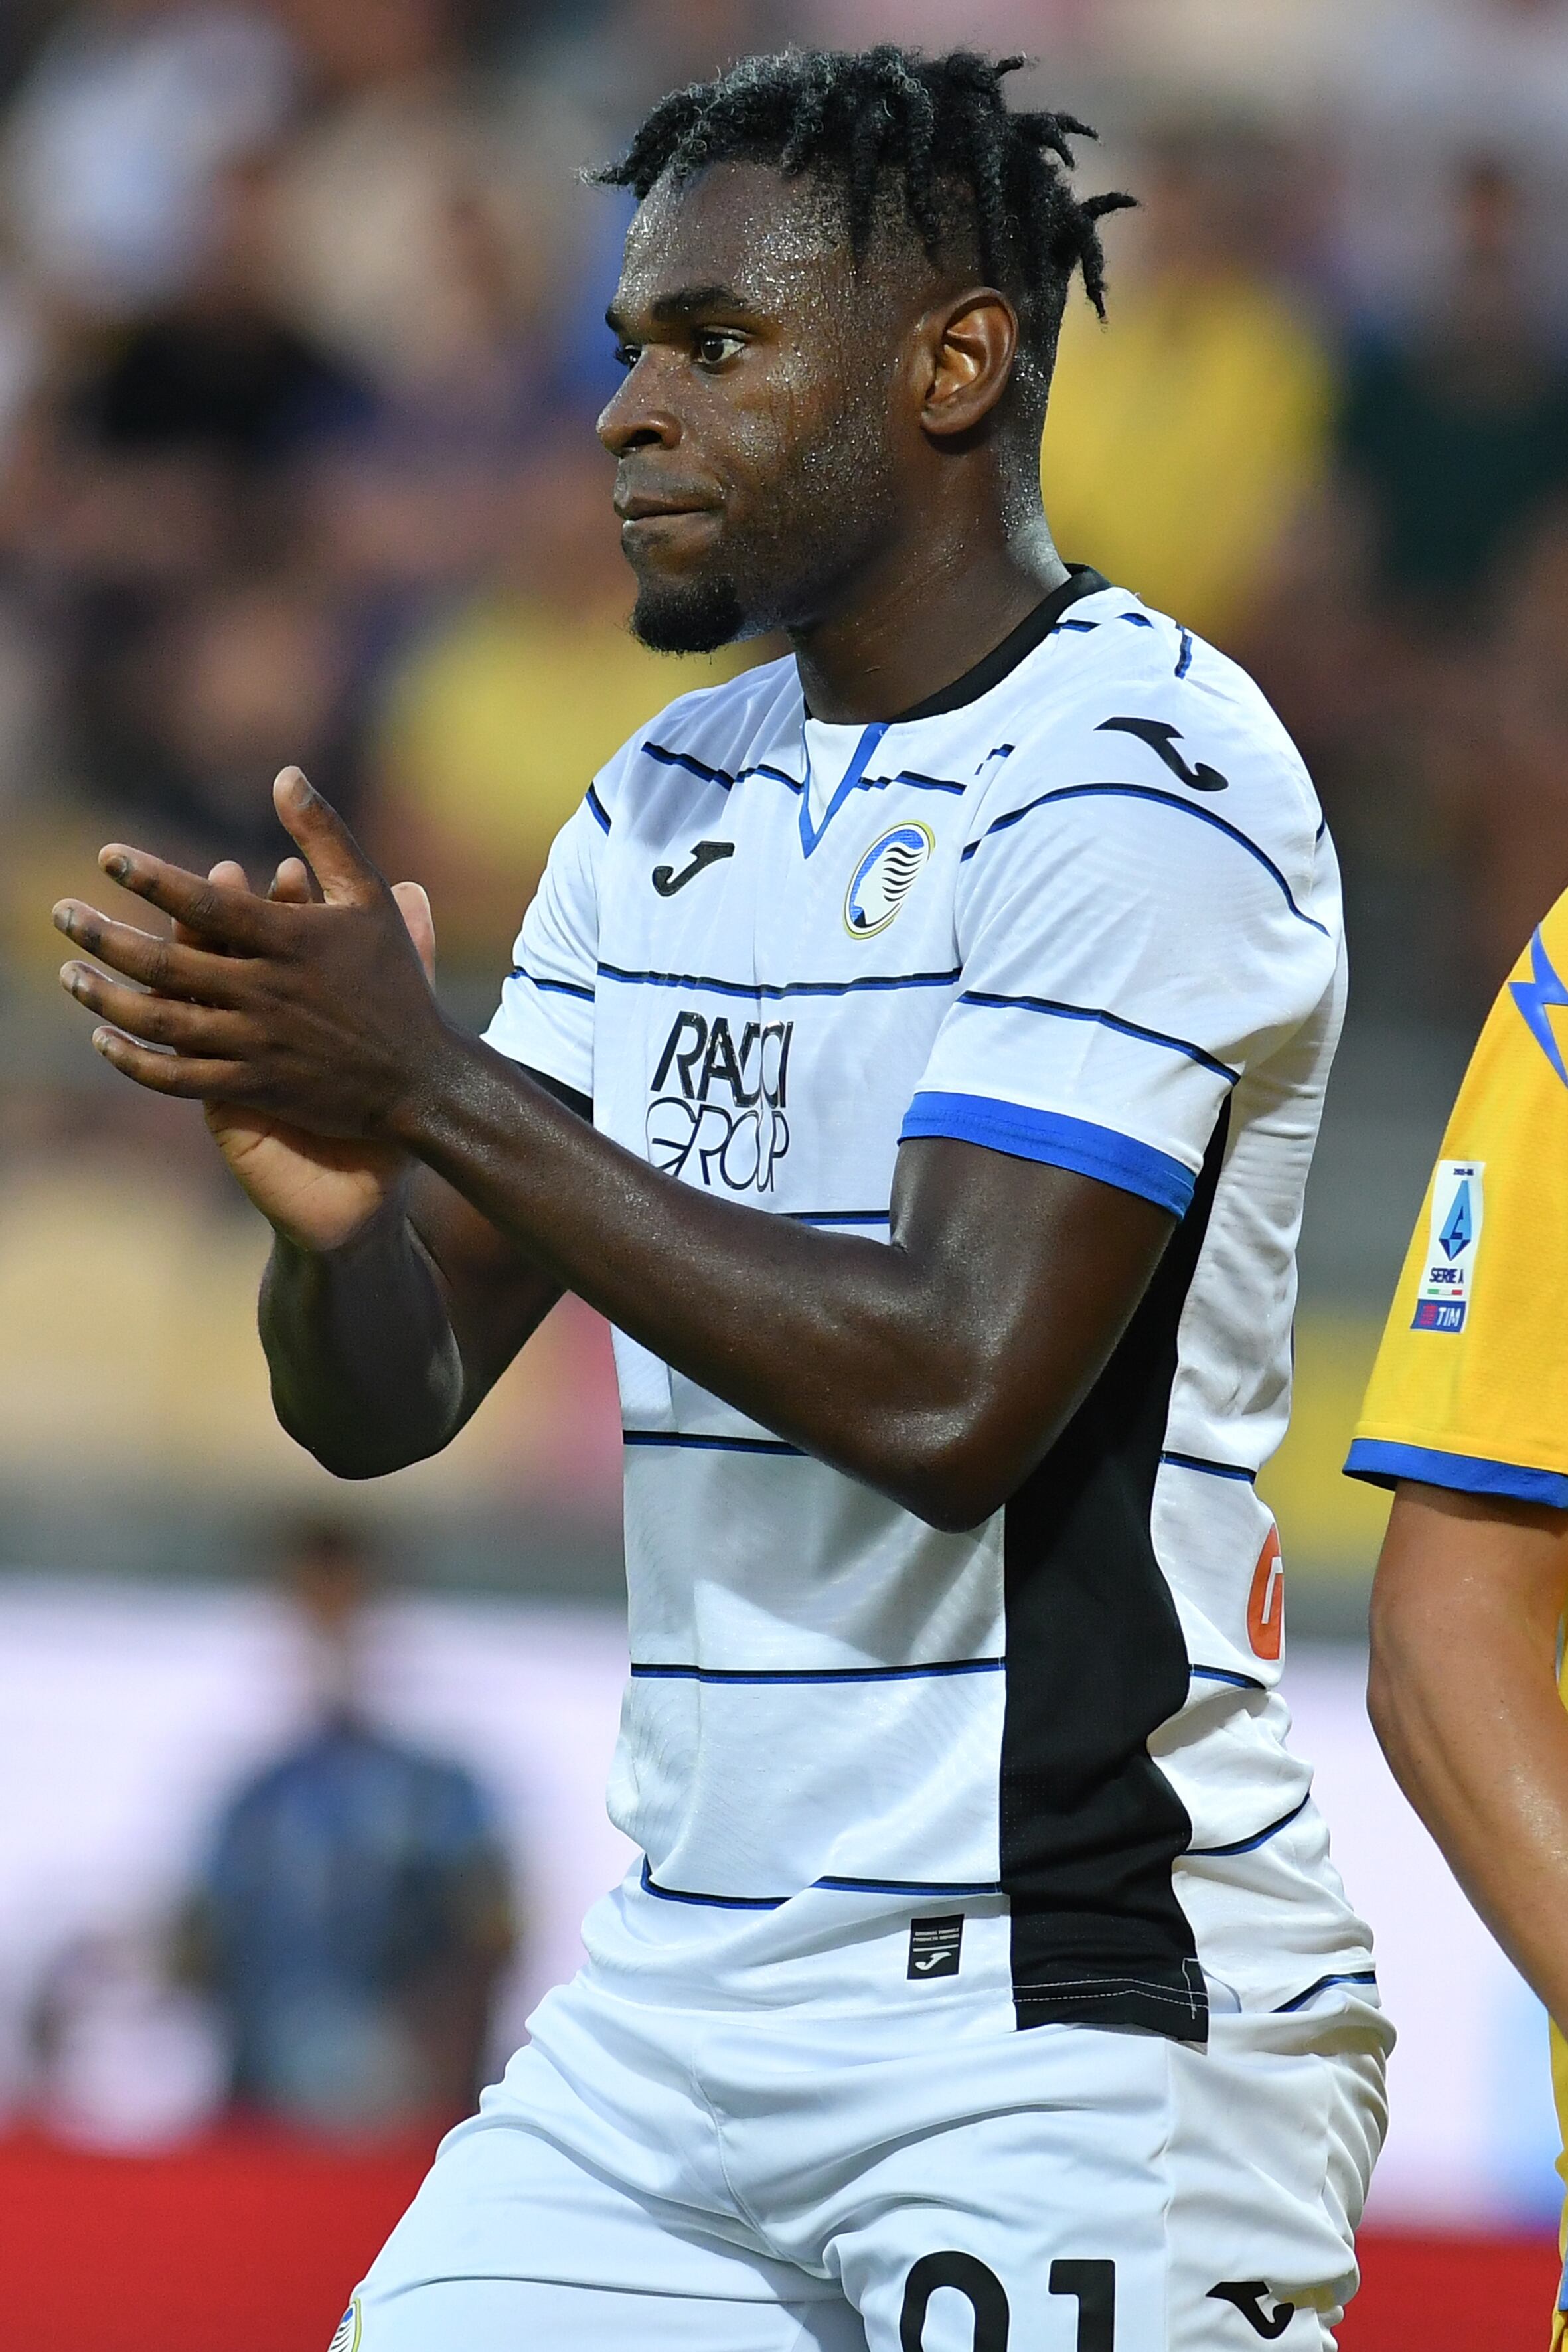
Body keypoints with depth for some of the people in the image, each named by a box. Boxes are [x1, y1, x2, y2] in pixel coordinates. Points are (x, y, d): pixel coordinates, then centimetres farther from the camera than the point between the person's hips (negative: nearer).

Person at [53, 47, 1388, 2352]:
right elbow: (383, 1403, 11)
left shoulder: (1134, 782, -11)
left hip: (1062, 2026, -7)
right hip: (671, 2013, 7)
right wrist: (335, 1204, -13)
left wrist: (437, 1091, -18)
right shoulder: (668, 808, 13)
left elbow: (953, 1394, -21)